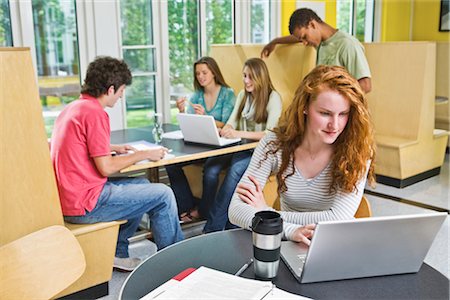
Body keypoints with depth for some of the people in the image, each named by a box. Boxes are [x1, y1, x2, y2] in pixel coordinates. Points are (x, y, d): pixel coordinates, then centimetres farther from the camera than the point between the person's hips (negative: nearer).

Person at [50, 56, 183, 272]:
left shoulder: (72, 108, 12)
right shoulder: (95, 113, -17)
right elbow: (106, 168, -18)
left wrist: (112, 148, 21)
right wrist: (144, 155, -6)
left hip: (66, 197, 10)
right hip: (84, 205, -10)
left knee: (142, 185, 23)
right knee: (163, 195, -4)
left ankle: (117, 252, 25)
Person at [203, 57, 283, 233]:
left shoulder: (273, 98, -5)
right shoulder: (242, 95, 16)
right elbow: (232, 122, 9)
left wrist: (240, 133, -28)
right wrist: (225, 130, -16)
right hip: (242, 148, 6)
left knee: (236, 169, -35)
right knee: (211, 164, -27)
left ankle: (212, 228, -27)